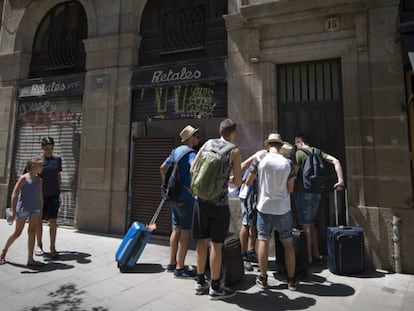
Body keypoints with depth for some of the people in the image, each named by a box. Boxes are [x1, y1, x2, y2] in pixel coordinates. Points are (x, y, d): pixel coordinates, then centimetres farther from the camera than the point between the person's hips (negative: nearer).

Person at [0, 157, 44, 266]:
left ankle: (30, 259, 7)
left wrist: (40, 214, 11)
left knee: (32, 232, 2)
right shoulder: (24, 178, -10)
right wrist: (13, 213, -17)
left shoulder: (39, 180, 5)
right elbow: (14, 195, -13)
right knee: (17, 233, 7)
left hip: (35, 209, 4)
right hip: (23, 209, -4)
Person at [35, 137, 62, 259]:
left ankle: (53, 247, 7)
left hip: (53, 195, 1)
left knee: (53, 221, -3)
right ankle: (39, 245, 26)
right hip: (40, 194, -1)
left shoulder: (57, 159, 5)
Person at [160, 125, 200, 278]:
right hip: (185, 197, -9)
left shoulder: (176, 151, 14)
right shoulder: (190, 152, -13)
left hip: (174, 196, 9)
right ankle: (179, 268, 5)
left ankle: (172, 263, 26)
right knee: (186, 232, -1)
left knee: (176, 229, 16)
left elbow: (162, 168, 22)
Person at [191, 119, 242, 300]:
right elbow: (238, 182, -5)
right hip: (219, 202, -5)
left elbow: (192, 169, 10)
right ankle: (215, 287, 16)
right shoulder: (234, 151, -3)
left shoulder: (208, 144, 9)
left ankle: (200, 282, 27)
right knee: (216, 244, 4)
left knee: (202, 241, 13)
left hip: (201, 198, 5)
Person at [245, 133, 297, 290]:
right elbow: (290, 189, 0)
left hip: (264, 207, 0)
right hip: (283, 208, 1)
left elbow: (248, 182, -3)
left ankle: (263, 278, 19)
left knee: (263, 241, 10)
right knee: (288, 243, 12)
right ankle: (291, 280, 21)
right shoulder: (288, 163, -5)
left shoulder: (260, 159, -8)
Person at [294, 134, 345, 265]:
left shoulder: (299, 153, -7)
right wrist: (340, 180, -2)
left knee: (305, 226, -1)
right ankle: (316, 255, 21)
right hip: (317, 193, 7)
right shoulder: (317, 152, 11)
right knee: (312, 224, 16)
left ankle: (309, 258, 4)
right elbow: (336, 161, 1)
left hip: (304, 193, -7)